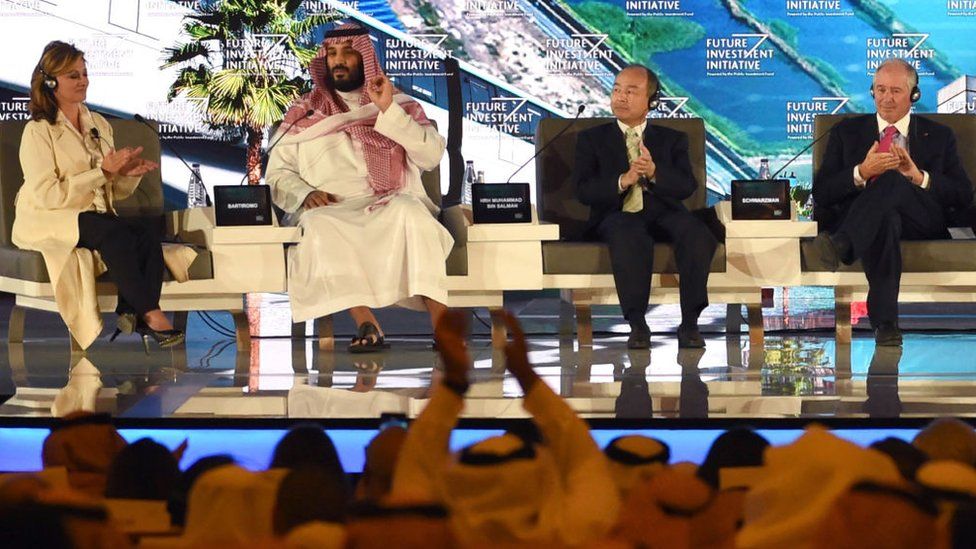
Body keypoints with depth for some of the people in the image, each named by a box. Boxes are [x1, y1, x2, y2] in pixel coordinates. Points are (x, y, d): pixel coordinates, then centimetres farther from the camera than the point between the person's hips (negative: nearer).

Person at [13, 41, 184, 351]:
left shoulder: (99, 126, 15)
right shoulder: (38, 131, -6)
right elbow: (47, 196, -16)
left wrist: (129, 173, -4)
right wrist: (103, 171, -17)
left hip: (96, 216, 6)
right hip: (47, 222, -6)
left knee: (148, 241, -26)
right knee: (115, 233, -35)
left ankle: (132, 317, -31)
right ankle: (151, 314, -32)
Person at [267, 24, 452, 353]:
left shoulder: (400, 106, 19)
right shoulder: (304, 114, 22)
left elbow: (432, 156, 3)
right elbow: (278, 173, 17)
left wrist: (389, 111, -5)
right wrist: (305, 194, -5)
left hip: (390, 205, 0)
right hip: (330, 211, 1)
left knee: (410, 211, -37)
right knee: (322, 227, -37)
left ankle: (442, 326, -45)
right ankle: (366, 325, -44)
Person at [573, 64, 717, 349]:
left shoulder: (673, 139, 20)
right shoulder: (592, 139, 17)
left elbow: (687, 186, 4)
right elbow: (583, 190, 2)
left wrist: (654, 172, -16)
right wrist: (623, 181, -16)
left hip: (663, 211, 2)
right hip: (618, 214, -2)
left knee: (698, 234, -33)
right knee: (629, 238, -39)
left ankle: (690, 322, -26)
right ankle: (637, 324, -31)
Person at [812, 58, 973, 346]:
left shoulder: (939, 136, 22)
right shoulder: (847, 132, 22)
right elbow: (821, 193, 9)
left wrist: (920, 177, -6)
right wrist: (861, 172, -9)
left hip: (921, 218, 0)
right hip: (869, 217, 0)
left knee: (892, 180, -34)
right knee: (886, 218, -41)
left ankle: (841, 244, -53)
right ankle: (885, 322, -53)